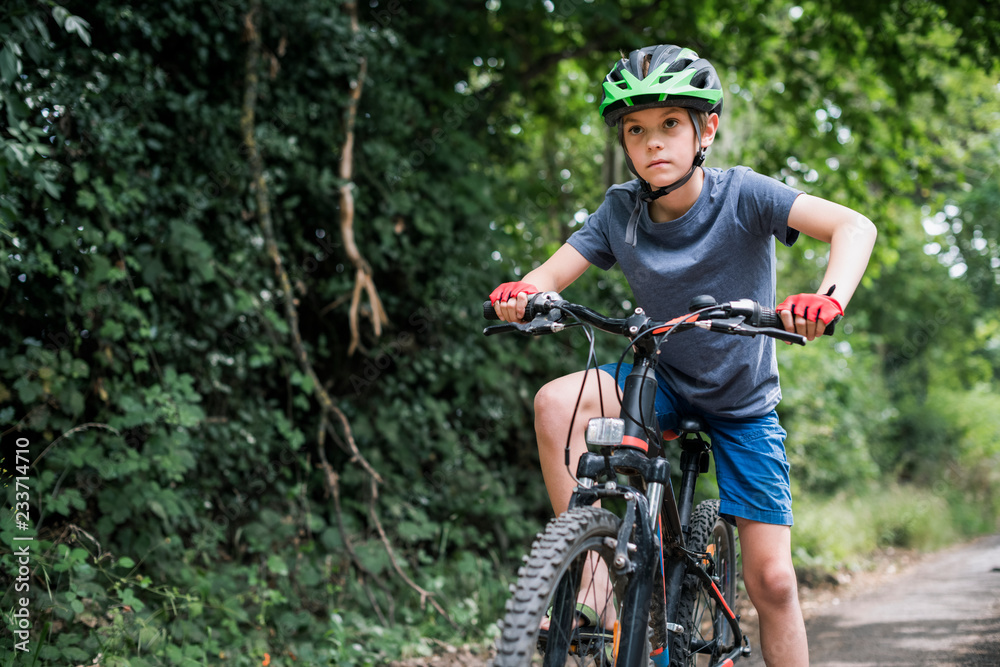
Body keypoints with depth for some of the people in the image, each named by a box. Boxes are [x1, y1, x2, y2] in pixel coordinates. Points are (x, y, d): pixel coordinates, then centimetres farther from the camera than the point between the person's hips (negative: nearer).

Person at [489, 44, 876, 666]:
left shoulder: (742, 194, -21)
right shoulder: (621, 210, -11)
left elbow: (855, 226, -30)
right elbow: (555, 272, -15)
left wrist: (830, 299, -51)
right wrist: (523, 292, -40)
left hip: (744, 404, -2)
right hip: (663, 382, 2)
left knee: (772, 579, -7)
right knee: (557, 402, -27)